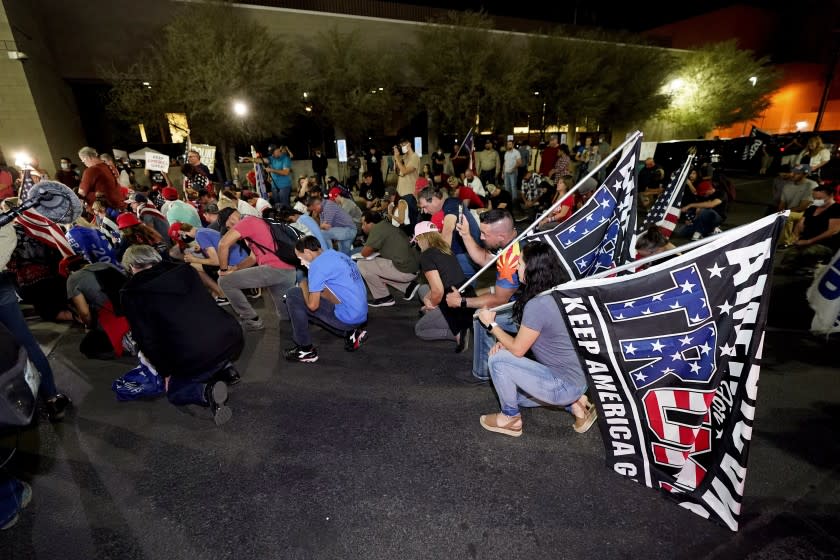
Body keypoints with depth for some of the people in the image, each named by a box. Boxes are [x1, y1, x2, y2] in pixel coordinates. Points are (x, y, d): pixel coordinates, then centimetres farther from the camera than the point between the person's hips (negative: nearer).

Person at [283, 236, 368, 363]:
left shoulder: (318, 264, -13)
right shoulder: (338, 255, 13)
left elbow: (312, 305, -14)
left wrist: (304, 285, 4)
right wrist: (311, 288, 15)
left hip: (347, 317, -9)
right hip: (361, 316, 9)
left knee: (293, 296, -2)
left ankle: (306, 350, 6)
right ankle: (351, 333, 14)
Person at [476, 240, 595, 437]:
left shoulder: (537, 305, -28)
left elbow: (518, 349, -15)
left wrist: (491, 324, -5)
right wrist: (505, 342, -1)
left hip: (565, 385, -9)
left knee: (498, 359, -11)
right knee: (513, 392, 24)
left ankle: (511, 419, 9)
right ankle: (574, 402, 16)